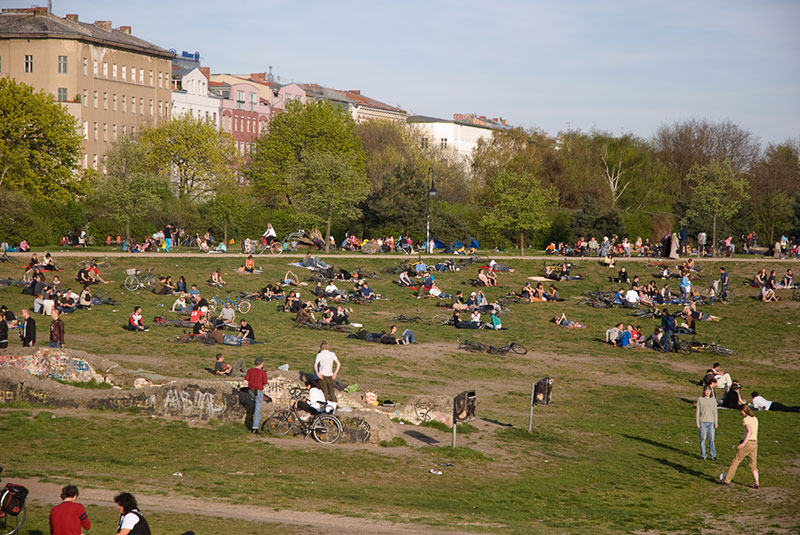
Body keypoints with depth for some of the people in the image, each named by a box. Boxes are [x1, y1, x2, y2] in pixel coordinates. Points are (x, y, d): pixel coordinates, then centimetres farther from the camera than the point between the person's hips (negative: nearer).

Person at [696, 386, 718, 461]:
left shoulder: (713, 400, 8)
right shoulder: (700, 400, 3)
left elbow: (715, 412, 9)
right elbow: (697, 411, 3)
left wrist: (716, 422, 3)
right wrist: (697, 422, -2)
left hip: (711, 422, 1)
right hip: (702, 422, -1)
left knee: (711, 439, -2)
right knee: (703, 439, -1)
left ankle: (713, 456, 4)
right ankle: (703, 455, 8)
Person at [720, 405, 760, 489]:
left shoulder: (746, 419, -10)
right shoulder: (755, 419, 13)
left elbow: (749, 431, -23)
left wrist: (743, 443, -25)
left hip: (747, 443, -7)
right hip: (755, 443, 7)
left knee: (735, 461, 6)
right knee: (753, 465, 12)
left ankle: (727, 480, 13)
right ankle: (756, 483, 1)